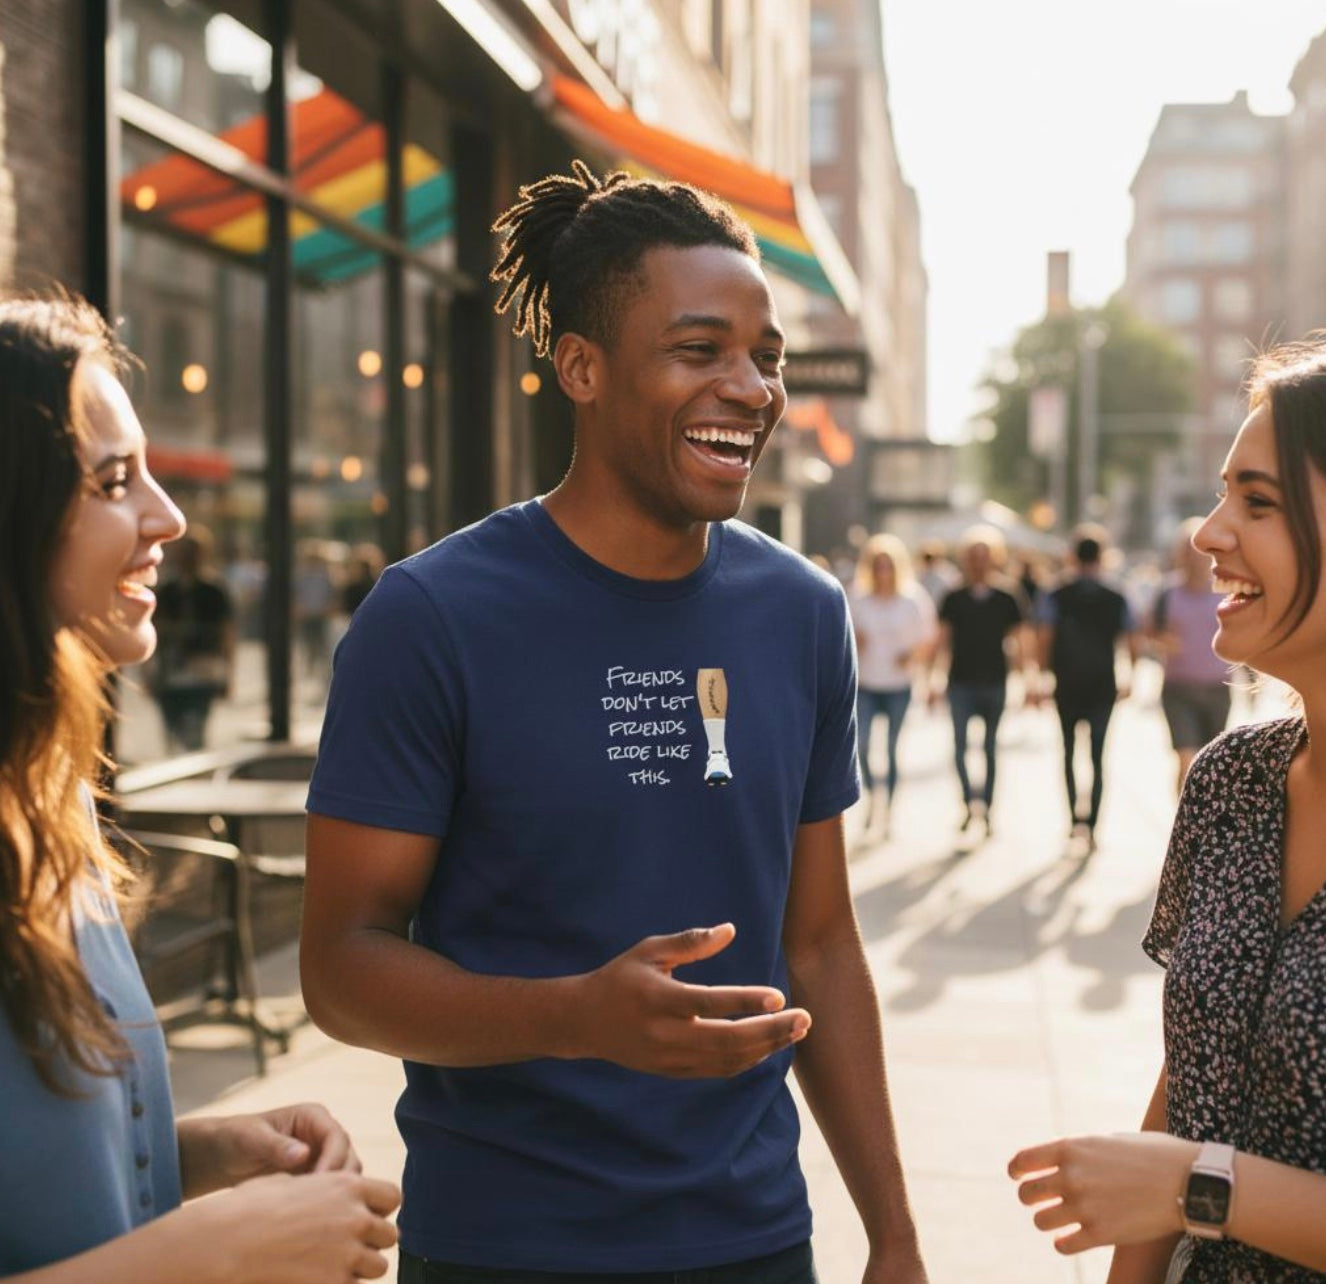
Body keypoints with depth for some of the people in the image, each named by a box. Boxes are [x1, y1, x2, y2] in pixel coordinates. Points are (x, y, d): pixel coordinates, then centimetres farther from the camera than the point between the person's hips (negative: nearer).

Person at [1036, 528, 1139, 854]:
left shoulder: (1055, 598, -2)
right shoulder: (1116, 599, 1)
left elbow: (1044, 638, -12)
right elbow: (1132, 644, -1)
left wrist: (1045, 675, -3)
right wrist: (1129, 679, 13)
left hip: (1067, 687, 0)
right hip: (1103, 687, 0)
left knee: (1069, 752, 15)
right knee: (1097, 756, 3)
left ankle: (1075, 814, 2)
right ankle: (1091, 825, -6)